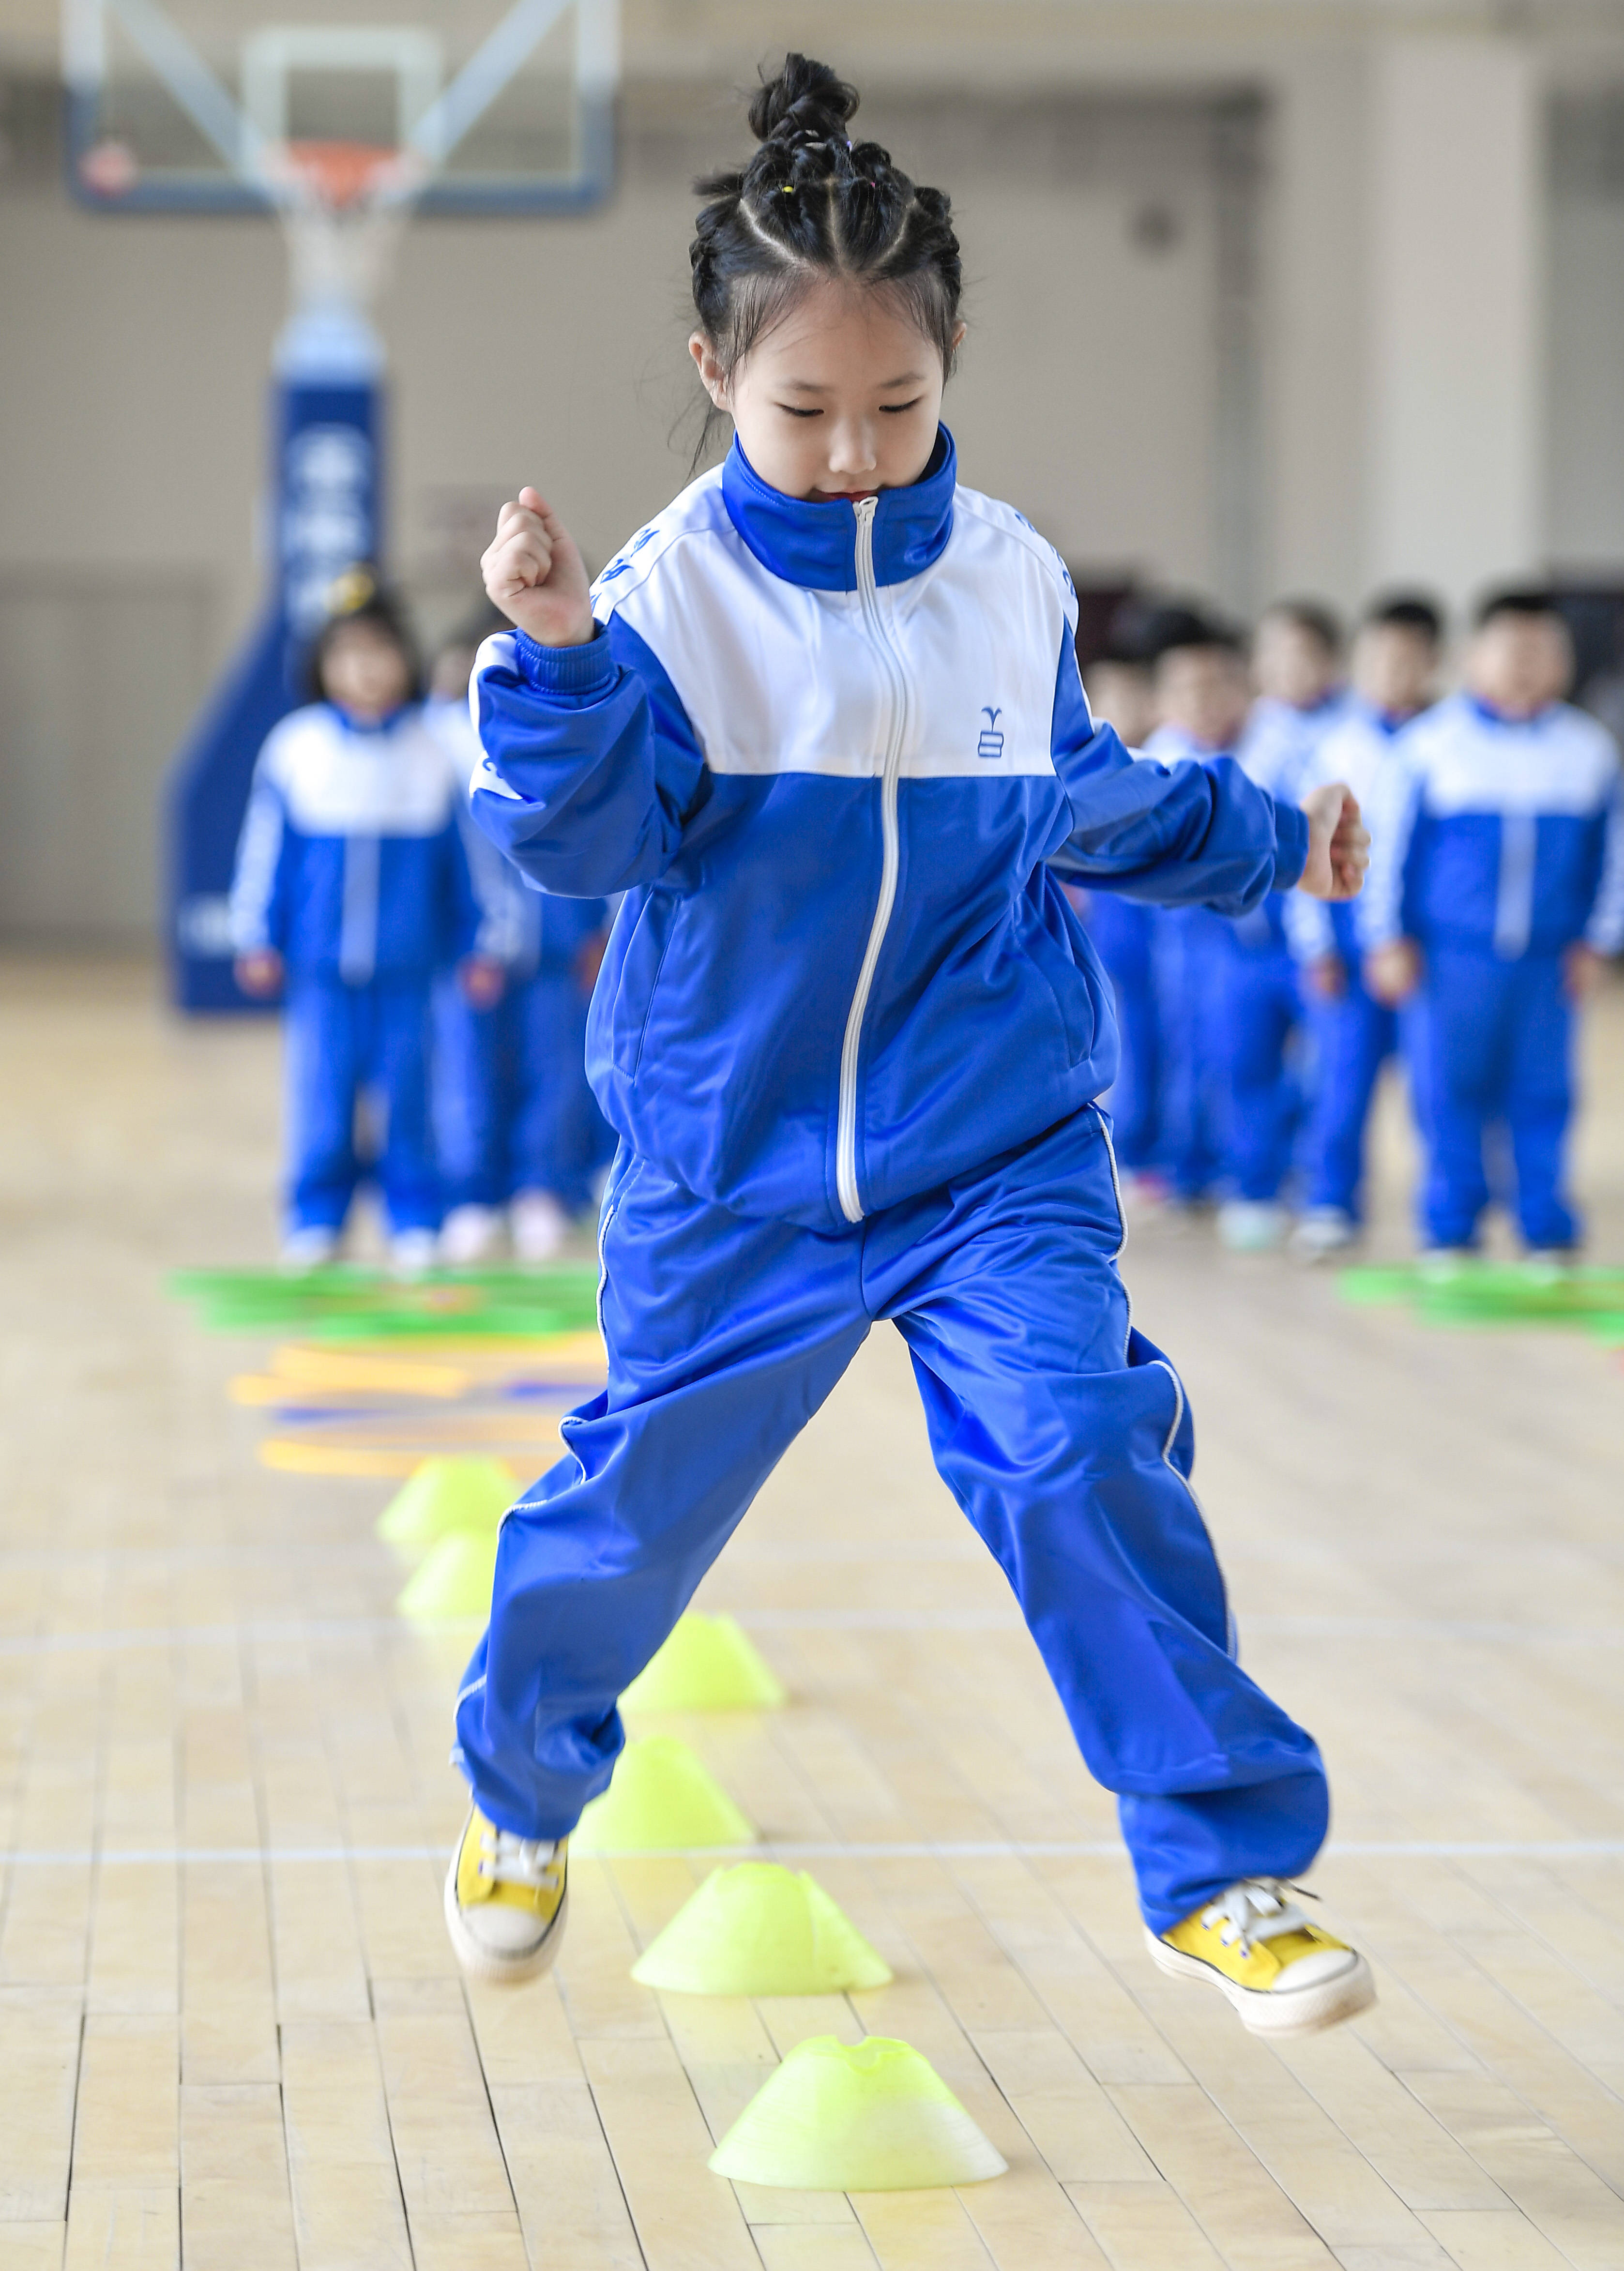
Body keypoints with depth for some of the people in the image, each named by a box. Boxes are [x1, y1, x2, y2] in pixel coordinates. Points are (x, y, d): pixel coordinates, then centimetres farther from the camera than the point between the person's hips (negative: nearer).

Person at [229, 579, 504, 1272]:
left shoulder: (430, 754, 2)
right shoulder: (295, 747, 1)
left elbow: (459, 860, 7)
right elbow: (266, 849, 4)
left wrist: (477, 946, 9)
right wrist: (257, 938, 2)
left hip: (404, 971, 0)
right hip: (319, 966, 0)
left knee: (405, 1094, 3)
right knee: (322, 1092, 3)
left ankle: (414, 1220, 15)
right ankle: (316, 1219, 15)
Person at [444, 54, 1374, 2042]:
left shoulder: (1013, 583, -1)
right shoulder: (670, 596, -12)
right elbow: (591, 840, -23)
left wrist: (1267, 838, 23)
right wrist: (557, 661, -38)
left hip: (1001, 1146, 1)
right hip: (731, 1159, -1)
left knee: (1083, 1460, -16)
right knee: (640, 1497, 12)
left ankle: (1222, 1871, -4)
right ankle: (523, 1790, 41)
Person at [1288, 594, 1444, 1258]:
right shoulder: (1338, 748, 5)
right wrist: (1317, 947, 1)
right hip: (1352, 935, 0)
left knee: (1434, 1080, 1)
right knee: (1345, 1073, 0)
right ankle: (1331, 1207, 10)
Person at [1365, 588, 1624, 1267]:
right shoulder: (1437, 743, 1)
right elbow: (1398, 842, 5)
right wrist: (1391, 938, 3)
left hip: (1548, 957, 1)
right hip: (1456, 951, -1)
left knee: (1543, 1091, 3)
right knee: (1454, 1090, 1)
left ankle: (1548, 1232, 12)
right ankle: (1450, 1229, 11)